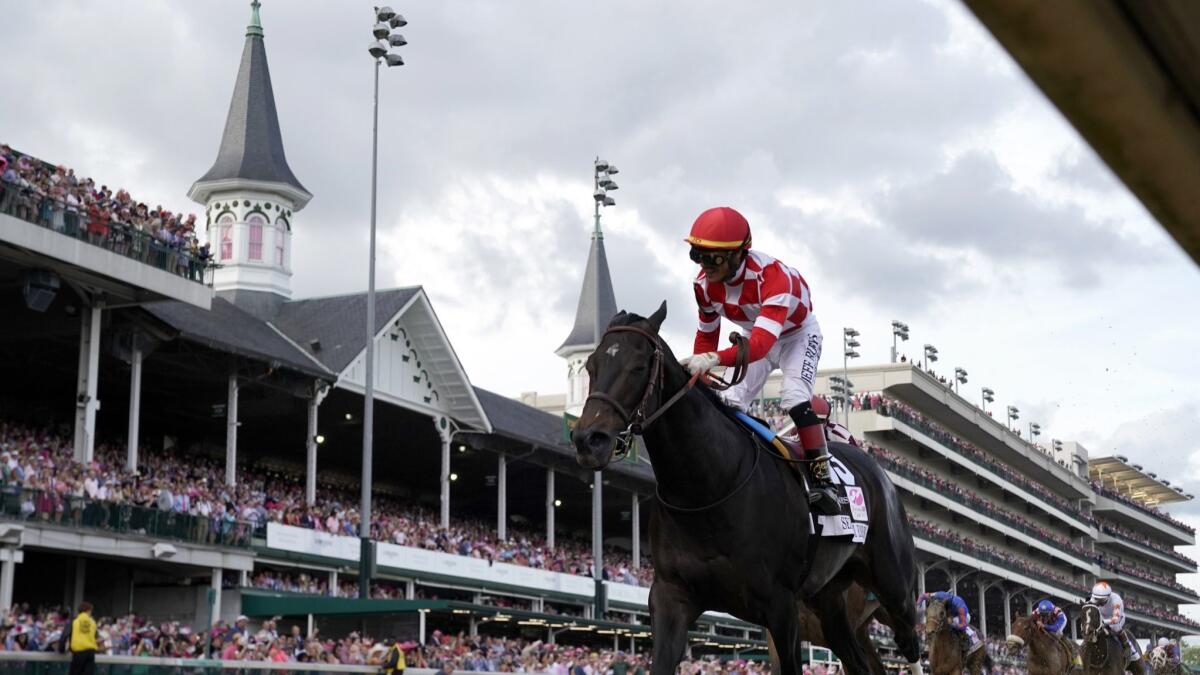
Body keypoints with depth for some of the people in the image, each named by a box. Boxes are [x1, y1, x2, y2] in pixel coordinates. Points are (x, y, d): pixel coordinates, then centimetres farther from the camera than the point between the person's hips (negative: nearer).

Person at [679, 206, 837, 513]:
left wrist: (714, 359, -69)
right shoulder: (705, 284, -22)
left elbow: (761, 343, -54)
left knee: (794, 395, -27)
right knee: (729, 405, -4)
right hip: (758, 337, 6)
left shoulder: (772, 276, -42)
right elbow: (706, 337, -6)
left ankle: (821, 477, -25)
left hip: (798, 334, -6)